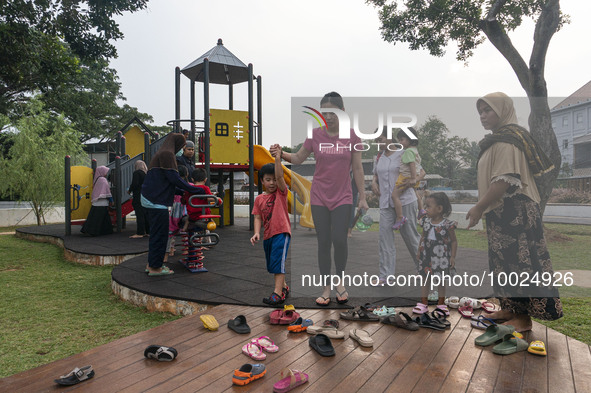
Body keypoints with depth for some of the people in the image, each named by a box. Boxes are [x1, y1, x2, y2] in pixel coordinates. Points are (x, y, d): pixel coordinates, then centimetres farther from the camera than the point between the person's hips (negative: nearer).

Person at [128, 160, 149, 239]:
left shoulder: (136, 173, -9)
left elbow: (134, 184, -17)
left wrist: (129, 190, -1)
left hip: (138, 197, -7)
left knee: (139, 215, -7)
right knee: (146, 214, 11)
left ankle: (140, 233, -7)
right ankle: (148, 232, 15)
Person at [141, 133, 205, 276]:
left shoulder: (160, 154, 20)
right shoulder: (167, 154, -11)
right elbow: (174, 178, -17)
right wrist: (197, 190, -12)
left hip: (152, 198, 10)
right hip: (157, 200, -10)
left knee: (156, 232, 17)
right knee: (160, 233, -3)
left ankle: (151, 264, 24)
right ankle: (155, 268, 5)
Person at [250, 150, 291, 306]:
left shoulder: (281, 192, -3)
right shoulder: (259, 199, 7)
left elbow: (280, 176, -20)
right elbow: (258, 218, 3)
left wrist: (278, 159, -30)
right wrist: (256, 233, -12)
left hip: (281, 232, -6)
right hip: (268, 235, 6)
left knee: (278, 262, -15)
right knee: (272, 264, 17)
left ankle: (277, 293, -13)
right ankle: (284, 287, 37)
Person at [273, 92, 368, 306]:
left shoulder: (352, 136, -3)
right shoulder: (315, 135, -2)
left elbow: (357, 168, 2)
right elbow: (298, 158, 7)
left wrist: (362, 197, 2)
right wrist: (281, 153, -13)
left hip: (342, 197, -1)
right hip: (319, 197, 1)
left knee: (339, 240, -11)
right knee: (323, 242, 5)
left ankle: (340, 281, 17)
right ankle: (326, 288, 19)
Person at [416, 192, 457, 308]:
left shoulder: (447, 225, -15)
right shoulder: (426, 222, -1)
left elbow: (454, 241, -7)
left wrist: (452, 257, -9)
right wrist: (419, 251, 11)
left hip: (441, 257, -4)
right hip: (426, 256, 4)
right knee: (425, 279, 12)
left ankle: (440, 303, 24)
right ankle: (423, 301, 24)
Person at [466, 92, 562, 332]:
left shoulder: (506, 140, -14)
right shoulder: (498, 140, 18)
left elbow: (505, 179, -23)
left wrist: (479, 207, -20)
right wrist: (482, 207, 19)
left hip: (513, 211, -11)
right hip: (503, 211, 11)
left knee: (516, 262, -5)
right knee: (505, 260, 14)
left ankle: (523, 317, 4)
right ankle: (510, 309, 24)